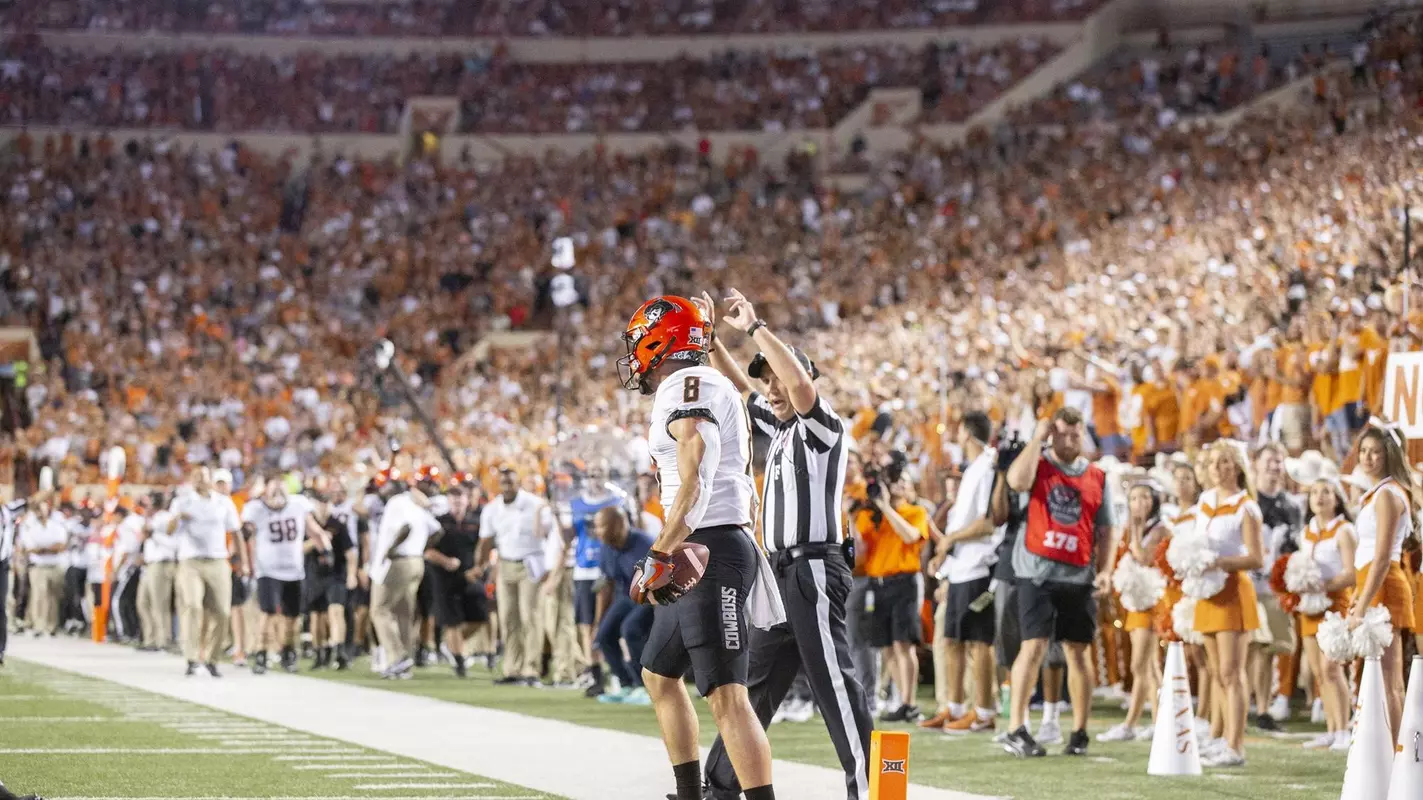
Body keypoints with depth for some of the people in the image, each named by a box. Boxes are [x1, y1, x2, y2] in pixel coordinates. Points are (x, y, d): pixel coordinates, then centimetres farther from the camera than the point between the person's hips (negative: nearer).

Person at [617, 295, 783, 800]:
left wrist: (661, 557, -28)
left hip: (709, 550, -11)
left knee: (726, 694, -16)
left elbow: (697, 478, -25)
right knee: (659, 675, 22)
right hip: (698, 557, 11)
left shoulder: (684, 386, -11)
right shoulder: (711, 388, 19)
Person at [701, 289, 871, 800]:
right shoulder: (780, 427, 17)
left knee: (833, 681, -13)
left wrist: (754, 327, -21)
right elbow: (739, 389, 29)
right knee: (757, 682, 16)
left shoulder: (823, 427, -8)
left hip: (814, 569, -9)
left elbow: (800, 382, -27)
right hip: (782, 572, 10)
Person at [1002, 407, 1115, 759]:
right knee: (1033, 647, -11)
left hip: (1079, 576, 3)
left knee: (1077, 652, 6)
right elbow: (1016, 480, -20)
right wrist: (1037, 438, -11)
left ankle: (1079, 733, 13)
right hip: (1038, 571, -3)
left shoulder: (1097, 478, 12)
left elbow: (1104, 530, 12)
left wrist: (1104, 569, -1)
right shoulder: (1039, 465, 4)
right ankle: (1016, 729, -11)